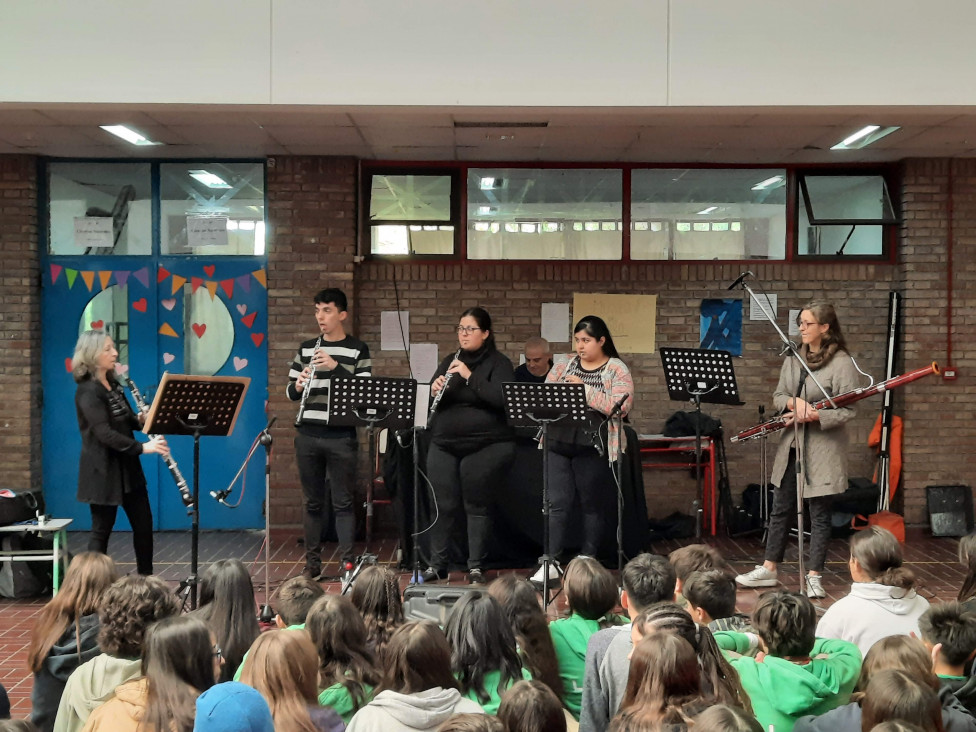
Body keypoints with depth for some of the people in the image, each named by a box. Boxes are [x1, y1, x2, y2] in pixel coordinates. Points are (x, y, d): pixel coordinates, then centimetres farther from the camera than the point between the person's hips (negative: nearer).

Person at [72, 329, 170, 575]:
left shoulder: (113, 384, 9)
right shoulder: (88, 391, -17)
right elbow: (105, 433, -26)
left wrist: (142, 420, -7)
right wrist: (143, 447, -32)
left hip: (127, 465, 8)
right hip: (103, 470, -8)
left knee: (143, 523, 11)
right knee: (102, 529, 1)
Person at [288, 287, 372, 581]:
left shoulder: (357, 349, 1)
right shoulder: (306, 348, 12)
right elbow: (290, 392, 14)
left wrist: (335, 366, -18)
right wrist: (298, 385, -9)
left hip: (341, 437, -3)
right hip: (308, 435, 4)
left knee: (342, 502, -1)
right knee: (312, 502, 9)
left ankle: (347, 561, 4)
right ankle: (312, 562, 16)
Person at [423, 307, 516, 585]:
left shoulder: (498, 363, -1)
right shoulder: (449, 362, 15)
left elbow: (502, 398, -17)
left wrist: (470, 377, -23)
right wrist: (434, 391, -9)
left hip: (484, 446, -4)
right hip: (445, 445, 4)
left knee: (477, 506, 2)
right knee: (443, 505, 4)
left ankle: (476, 567, 12)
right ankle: (437, 564, 15)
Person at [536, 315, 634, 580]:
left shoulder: (617, 370, 0)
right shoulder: (563, 366, 13)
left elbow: (621, 406, -14)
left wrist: (585, 389, -18)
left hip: (594, 447, -3)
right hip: (559, 443, 3)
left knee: (592, 505, 5)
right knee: (557, 503, -1)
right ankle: (551, 563, 1)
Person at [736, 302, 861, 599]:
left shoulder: (842, 363, -11)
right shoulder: (793, 359, 10)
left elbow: (846, 410, -14)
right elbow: (778, 395, 10)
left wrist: (812, 415, -25)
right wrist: (793, 402, -12)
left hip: (822, 449, -6)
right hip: (792, 445, 6)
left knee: (819, 513, 3)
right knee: (781, 508, 13)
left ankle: (813, 577, 12)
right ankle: (768, 569, 23)